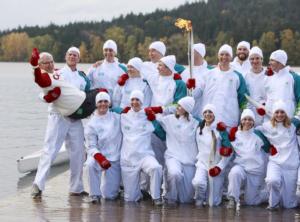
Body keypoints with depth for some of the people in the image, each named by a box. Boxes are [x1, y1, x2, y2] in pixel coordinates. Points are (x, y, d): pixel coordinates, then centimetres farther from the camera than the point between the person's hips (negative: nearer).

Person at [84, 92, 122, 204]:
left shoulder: (117, 117, 2)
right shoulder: (91, 124, -4)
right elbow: (91, 147, -9)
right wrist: (100, 158, -28)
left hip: (115, 160, 1)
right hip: (99, 157, -1)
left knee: (109, 195, -4)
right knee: (90, 164, -38)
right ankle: (95, 194, -19)